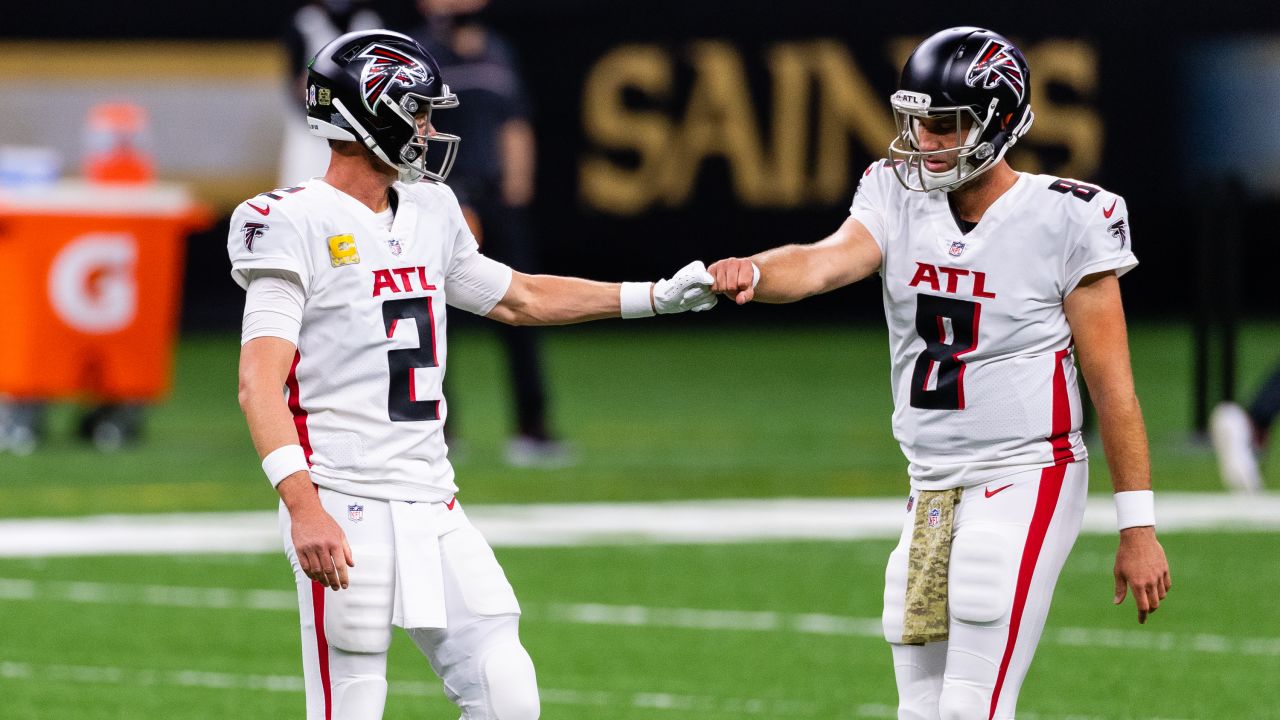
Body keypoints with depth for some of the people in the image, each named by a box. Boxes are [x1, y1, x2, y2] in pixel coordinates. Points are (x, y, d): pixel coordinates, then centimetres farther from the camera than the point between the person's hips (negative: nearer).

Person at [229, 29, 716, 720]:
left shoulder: (429, 214, 14)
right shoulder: (299, 225, -10)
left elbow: (516, 298, 30)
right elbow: (260, 380, -19)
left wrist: (655, 296, 27)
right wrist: (301, 505, -30)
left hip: (431, 507, 8)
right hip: (346, 512, -8)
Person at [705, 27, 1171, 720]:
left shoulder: (1065, 220, -10)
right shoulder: (900, 197, 4)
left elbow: (1112, 383, -7)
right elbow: (825, 261, -16)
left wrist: (1138, 527, -7)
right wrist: (753, 272, -40)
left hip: (1022, 481, -6)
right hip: (931, 492, 6)